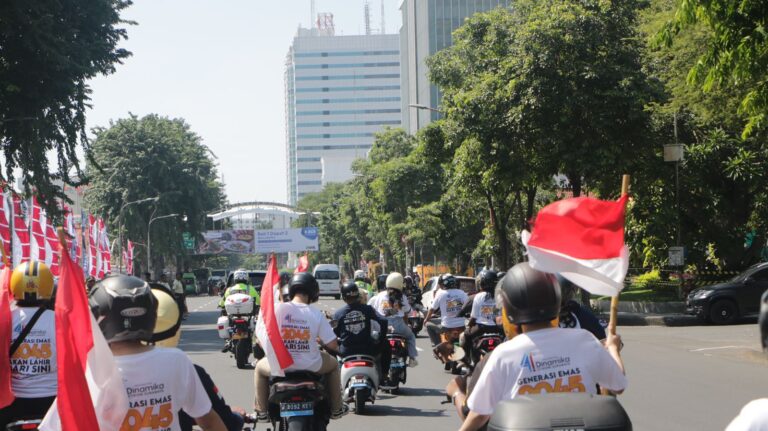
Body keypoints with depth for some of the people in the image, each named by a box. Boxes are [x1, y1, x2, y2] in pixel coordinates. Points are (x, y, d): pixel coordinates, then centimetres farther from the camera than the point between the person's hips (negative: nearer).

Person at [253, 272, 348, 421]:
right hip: (311, 366, 0)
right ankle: (336, 408, 37)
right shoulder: (316, 314, -8)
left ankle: (261, 410, 30)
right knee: (333, 364, 32)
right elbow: (332, 344, -8)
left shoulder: (278, 308, -10)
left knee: (260, 367, 33)